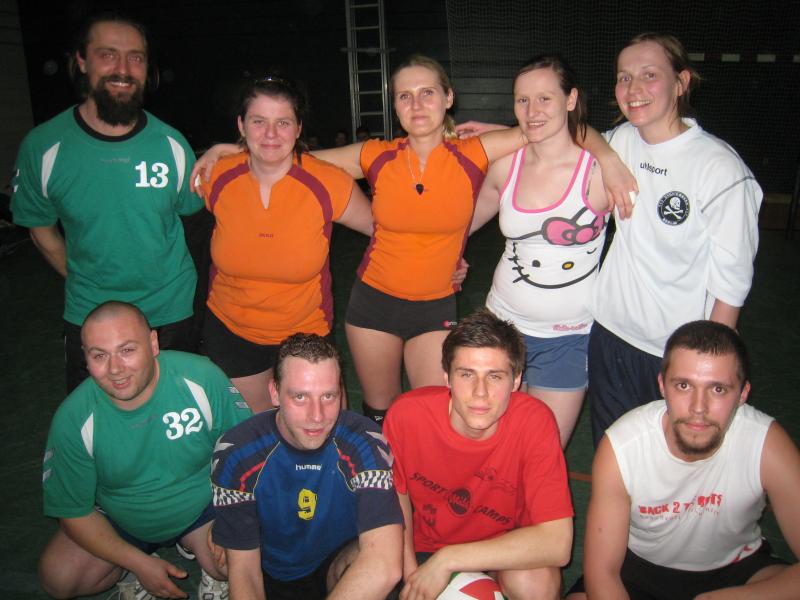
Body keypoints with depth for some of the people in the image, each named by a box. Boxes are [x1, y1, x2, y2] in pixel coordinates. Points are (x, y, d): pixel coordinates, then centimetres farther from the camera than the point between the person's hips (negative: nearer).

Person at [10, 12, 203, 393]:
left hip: (170, 313, 1)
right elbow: (41, 229, 3)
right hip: (87, 318, 0)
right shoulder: (43, 147, -11)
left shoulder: (172, 145, -10)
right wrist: (85, 283, 3)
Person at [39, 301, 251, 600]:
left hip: (201, 507, -1)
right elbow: (74, 512, -10)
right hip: (119, 524, 2)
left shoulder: (203, 379, -26)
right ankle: (133, 571, 12)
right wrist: (139, 564, -15)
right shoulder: (73, 420, -22)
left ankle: (198, 551, 11)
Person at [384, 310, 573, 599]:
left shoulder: (534, 422, -25)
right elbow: (396, 494, -1)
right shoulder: (407, 414, -21)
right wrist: (409, 570, -12)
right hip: (423, 547, 3)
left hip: (504, 552, -2)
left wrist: (448, 559, -30)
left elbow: (556, 543, -29)